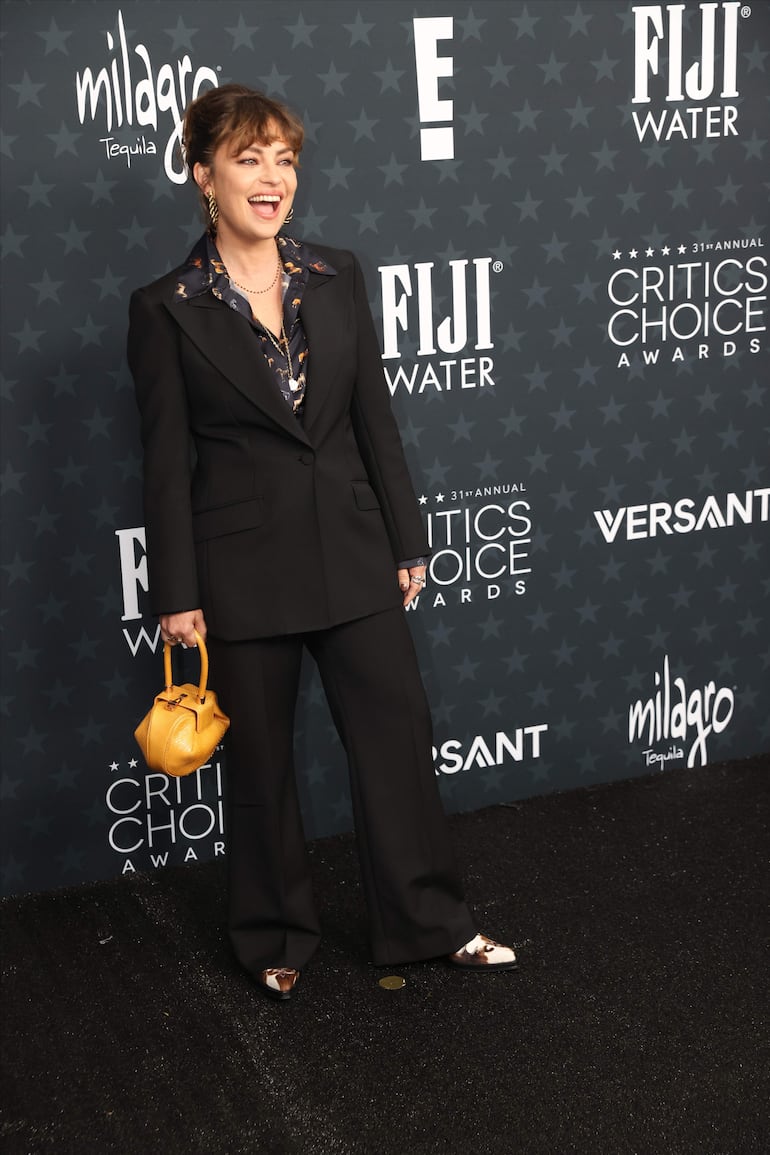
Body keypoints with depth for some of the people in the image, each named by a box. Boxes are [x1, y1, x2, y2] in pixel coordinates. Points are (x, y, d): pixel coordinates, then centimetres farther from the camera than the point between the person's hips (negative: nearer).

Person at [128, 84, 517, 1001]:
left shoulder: (337, 279, 4)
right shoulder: (166, 310, -6)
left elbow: (376, 420, 7)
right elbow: (167, 463, -5)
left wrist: (407, 542, 7)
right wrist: (177, 595, -6)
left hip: (352, 554, 3)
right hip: (243, 570, -3)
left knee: (397, 734, 8)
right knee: (260, 761, 11)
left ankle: (430, 923, 26)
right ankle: (276, 940, 31)